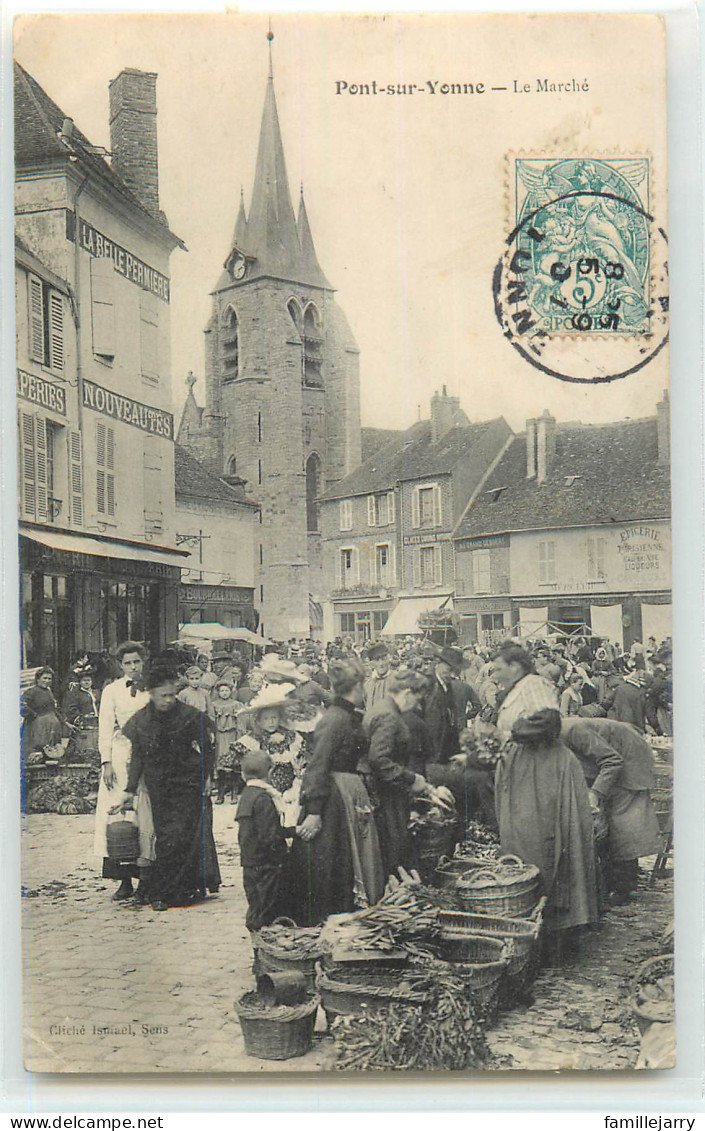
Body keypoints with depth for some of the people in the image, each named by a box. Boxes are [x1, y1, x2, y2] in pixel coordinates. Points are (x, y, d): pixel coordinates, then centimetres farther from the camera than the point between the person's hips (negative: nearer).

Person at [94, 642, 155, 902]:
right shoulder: (112, 691, 8)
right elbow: (105, 729, 4)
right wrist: (106, 762, -5)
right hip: (120, 756, 0)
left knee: (146, 816, -5)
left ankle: (144, 881, -3)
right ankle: (124, 880, 3)